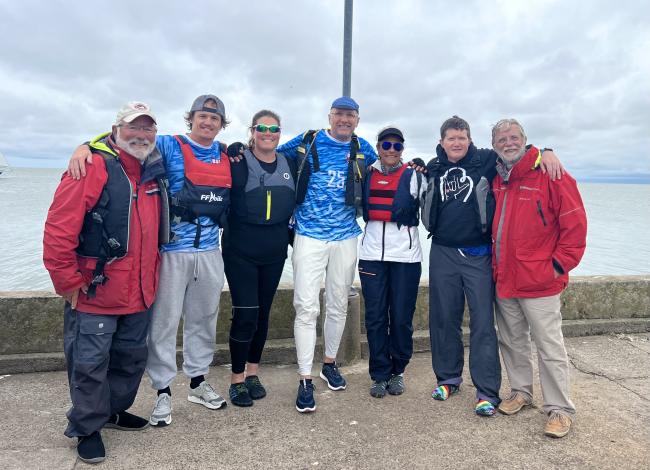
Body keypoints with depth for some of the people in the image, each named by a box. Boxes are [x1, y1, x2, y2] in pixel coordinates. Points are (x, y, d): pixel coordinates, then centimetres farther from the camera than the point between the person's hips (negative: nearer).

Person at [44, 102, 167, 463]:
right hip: (94, 295, -7)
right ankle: (87, 428, 27)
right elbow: (58, 232, -18)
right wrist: (69, 284, -15)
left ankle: (114, 410, 41)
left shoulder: (154, 173, 7)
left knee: (132, 358, 19)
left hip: (140, 295, 7)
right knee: (90, 364, 6)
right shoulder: (93, 167, -15)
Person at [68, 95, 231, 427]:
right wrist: (85, 146, -25)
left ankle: (198, 382, 31)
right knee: (164, 322, 1)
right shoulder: (170, 147, -1)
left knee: (204, 319, 15)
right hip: (172, 251, -4)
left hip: (209, 251, 5)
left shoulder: (226, 156, 12)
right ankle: (163, 392, 16)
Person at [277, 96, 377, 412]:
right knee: (306, 306, -8)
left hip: (346, 238, 3)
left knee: (338, 304, 13)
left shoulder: (362, 149, 8)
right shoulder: (307, 143, 2)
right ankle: (305, 380, 0)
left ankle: (329, 363, 32)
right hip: (310, 237, -3)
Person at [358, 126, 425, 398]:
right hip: (372, 253, 2)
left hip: (405, 254, -2)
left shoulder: (413, 175, 4)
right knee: (375, 317, 4)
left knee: (401, 317, 3)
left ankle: (397, 371, 22)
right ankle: (380, 374, 16)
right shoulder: (367, 175, 12)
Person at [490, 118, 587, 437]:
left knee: (549, 346, 1)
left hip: (539, 281, -6)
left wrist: (560, 264, -11)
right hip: (504, 279, 6)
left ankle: (560, 410, 14)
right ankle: (521, 392, 34)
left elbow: (575, 222, -10)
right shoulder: (496, 180, 9)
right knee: (512, 341, 16)